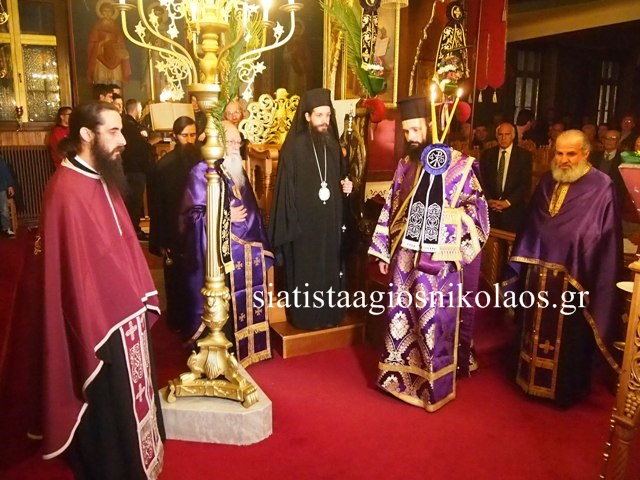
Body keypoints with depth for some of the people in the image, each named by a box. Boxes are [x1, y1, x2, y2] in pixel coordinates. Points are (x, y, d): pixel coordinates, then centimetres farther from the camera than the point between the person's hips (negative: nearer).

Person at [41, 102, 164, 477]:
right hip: (100, 321, -9)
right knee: (110, 410, 11)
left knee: (129, 398, 25)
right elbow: (78, 269, -23)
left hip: (125, 312, 9)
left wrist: (141, 297, 9)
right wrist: (99, 332, -19)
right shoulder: (67, 190, -23)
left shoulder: (101, 179, 6)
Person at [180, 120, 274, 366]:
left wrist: (257, 243, 11)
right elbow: (194, 215, -13)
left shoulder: (238, 171, 14)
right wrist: (225, 217, -21)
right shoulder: (201, 172, -9)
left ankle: (247, 346, 28)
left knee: (245, 301, 13)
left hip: (246, 251, 7)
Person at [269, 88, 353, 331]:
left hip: (330, 221, 6)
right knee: (304, 270, 4)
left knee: (329, 267, 13)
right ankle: (304, 316, 17)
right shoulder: (294, 146, -10)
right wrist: (292, 223, -16)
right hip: (304, 221, -5)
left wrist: (346, 186, -4)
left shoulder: (333, 145, 7)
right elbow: (286, 187, -11)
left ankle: (329, 313, 27)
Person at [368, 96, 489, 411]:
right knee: (401, 316, 12)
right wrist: (384, 252, 11)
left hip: (439, 259, -4)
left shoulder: (459, 164, -5)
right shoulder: (405, 164, 8)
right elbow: (391, 209, 11)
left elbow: (476, 208, -3)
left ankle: (434, 386, 23)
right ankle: (401, 376, 30)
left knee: (433, 322, 5)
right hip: (404, 255, 4)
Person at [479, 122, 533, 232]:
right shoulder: (487, 154, 9)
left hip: (513, 209, -1)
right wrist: (489, 200, -8)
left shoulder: (524, 155, 2)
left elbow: (526, 184, -4)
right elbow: (482, 180, 6)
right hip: (489, 208, 2)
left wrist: (508, 202, -13)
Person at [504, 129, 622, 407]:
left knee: (569, 339, 11)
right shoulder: (547, 182, 6)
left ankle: (567, 389, 30)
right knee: (537, 331, 18)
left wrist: (595, 280, -15)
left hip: (574, 278, -5)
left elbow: (607, 239, -13)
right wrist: (522, 265, 9)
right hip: (538, 273, 5)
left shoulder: (602, 188, -11)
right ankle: (532, 380, 36)